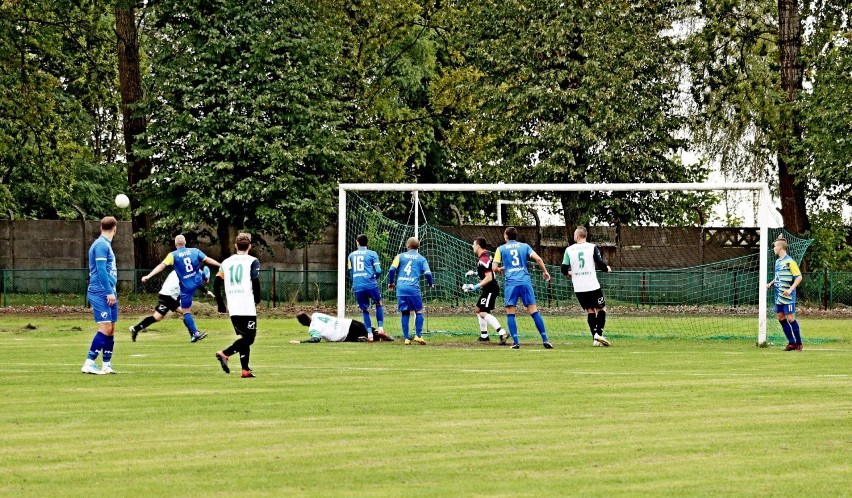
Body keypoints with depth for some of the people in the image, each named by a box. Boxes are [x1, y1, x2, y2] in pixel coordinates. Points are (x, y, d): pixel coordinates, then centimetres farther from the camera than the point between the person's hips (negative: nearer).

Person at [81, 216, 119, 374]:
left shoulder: (105, 244, 18)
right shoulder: (101, 245, -12)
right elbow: (101, 270, -18)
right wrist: (110, 292, -19)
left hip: (108, 294, 10)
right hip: (100, 292, -10)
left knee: (111, 329, 8)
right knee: (105, 327, -15)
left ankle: (106, 365, 11)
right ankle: (89, 363, -16)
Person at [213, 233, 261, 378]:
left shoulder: (226, 262, 14)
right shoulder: (252, 261, 0)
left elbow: (216, 285, 11)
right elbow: (255, 281, -15)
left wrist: (221, 306, 20)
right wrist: (257, 300, 0)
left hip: (233, 309, 6)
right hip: (248, 307, -6)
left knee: (244, 337, 15)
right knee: (249, 338, -3)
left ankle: (246, 369, 8)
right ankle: (224, 354, -23)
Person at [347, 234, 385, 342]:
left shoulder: (351, 255, 13)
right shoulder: (372, 254, 3)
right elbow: (378, 270, -4)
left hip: (357, 287, 2)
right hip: (370, 284, -2)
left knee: (365, 310, 11)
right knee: (379, 304, 20)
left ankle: (369, 333, 1)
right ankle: (380, 327, 8)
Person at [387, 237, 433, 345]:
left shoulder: (400, 256, 10)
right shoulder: (421, 259, 9)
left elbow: (392, 269, 0)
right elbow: (427, 273, -1)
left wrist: (391, 283, 14)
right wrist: (431, 284, 18)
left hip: (401, 288, 2)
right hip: (413, 288, -2)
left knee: (405, 313, 7)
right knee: (419, 311, 9)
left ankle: (406, 338, 4)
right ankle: (418, 335, -3)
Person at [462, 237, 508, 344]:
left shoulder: (483, 259, -20)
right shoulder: (487, 255, 12)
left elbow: (489, 277, -26)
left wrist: (476, 286, -26)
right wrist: (475, 273, 23)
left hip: (490, 289, -11)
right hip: (488, 290, 11)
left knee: (483, 313, -18)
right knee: (478, 310, 21)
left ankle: (502, 333, -29)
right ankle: (484, 335, 26)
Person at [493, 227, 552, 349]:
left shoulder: (501, 249, 7)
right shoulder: (524, 246, 12)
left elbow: (494, 268, 2)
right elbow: (538, 259, -1)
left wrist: (500, 269, 24)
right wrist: (545, 271, 11)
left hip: (511, 283, -2)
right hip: (525, 282, 2)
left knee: (510, 313, 5)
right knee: (534, 311, 3)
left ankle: (515, 342, -5)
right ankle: (545, 340, -1)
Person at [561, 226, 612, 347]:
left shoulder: (569, 249, 3)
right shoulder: (592, 247, -2)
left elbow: (564, 269, 2)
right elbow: (600, 264, -8)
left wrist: (569, 273, 25)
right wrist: (607, 268, 14)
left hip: (578, 287, 2)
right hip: (593, 286, -2)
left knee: (590, 311, 12)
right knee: (601, 309, 10)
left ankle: (595, 338, 3)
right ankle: (599, 333, -9)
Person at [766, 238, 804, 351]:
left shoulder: (789, 261, -12)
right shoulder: (778, 261, 13)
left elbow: (799, 277, -14)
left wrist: (791, 289, -22)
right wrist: (771, 283, 10)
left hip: (788, 296, -8)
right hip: (779, 295, 8)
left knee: (790, 318, -6)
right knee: (781, 317, 7)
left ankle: (798, 343, 5)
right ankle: (791, 343, 14)